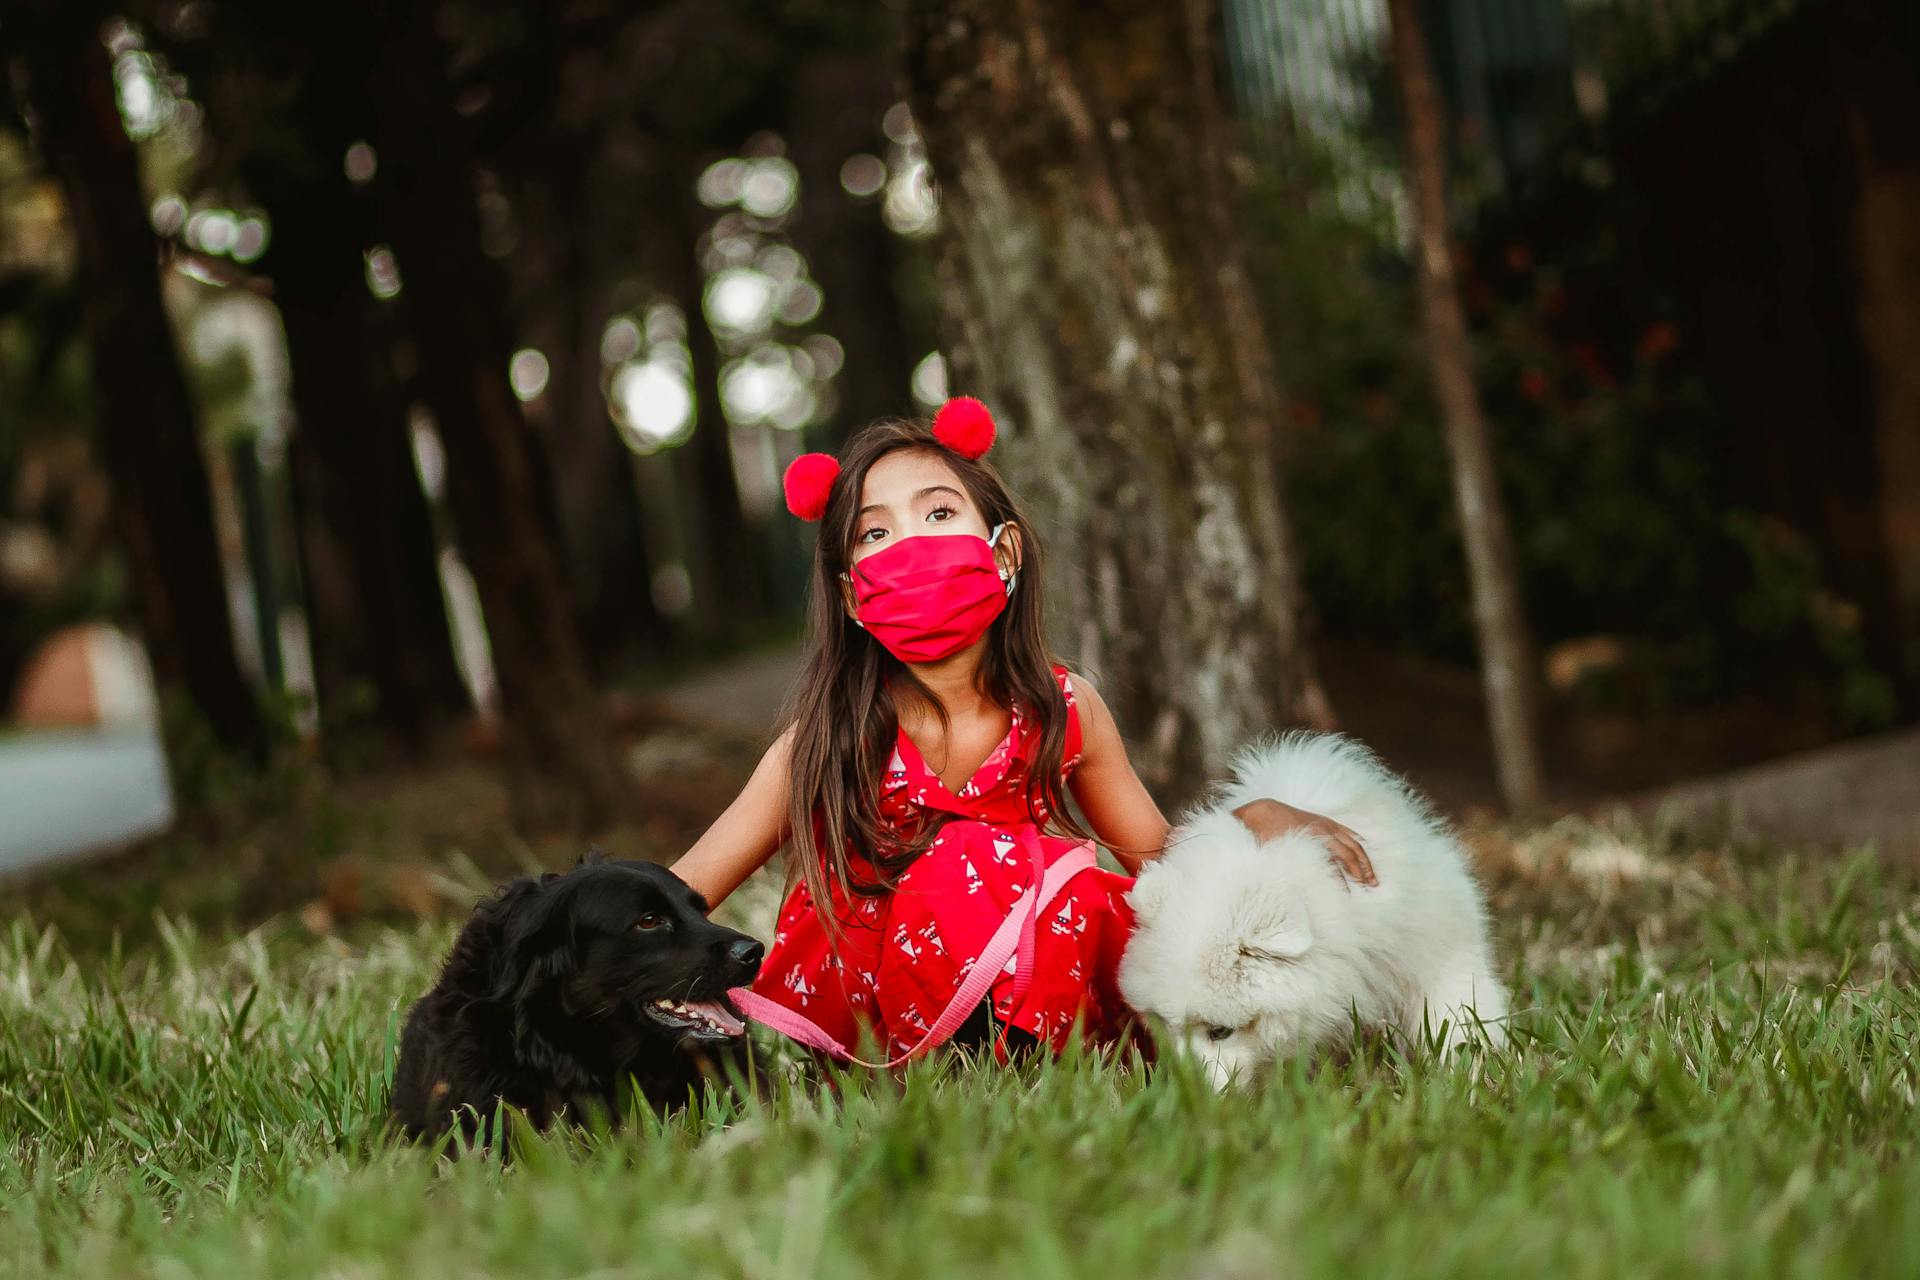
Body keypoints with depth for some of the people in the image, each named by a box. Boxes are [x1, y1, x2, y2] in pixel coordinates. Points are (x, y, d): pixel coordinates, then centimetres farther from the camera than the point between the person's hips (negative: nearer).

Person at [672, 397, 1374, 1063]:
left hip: (1025, 990, 4)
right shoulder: (823, 743, -15)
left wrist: (1254, 818, -14)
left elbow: (1160, 863, 5)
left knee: (1075, 888, -23)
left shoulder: (1066, 711, -7)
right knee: (968, 859, -29)